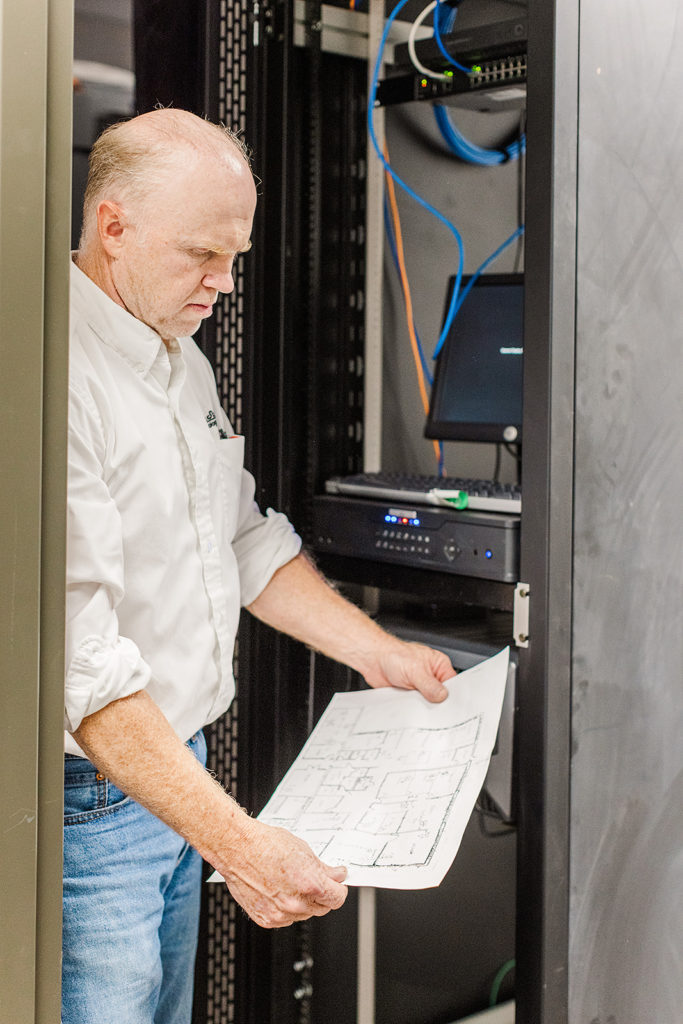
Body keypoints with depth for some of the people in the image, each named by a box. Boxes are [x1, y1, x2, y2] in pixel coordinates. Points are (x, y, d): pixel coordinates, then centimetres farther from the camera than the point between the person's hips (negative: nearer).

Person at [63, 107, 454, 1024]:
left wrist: (377, 654, 14)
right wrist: (234, 842, -31)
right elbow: (82, 656, -29)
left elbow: (243, 542, 21)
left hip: (183, 772, 9)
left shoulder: (184, 362, 10)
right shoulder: (61, 381, -23)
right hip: (89, 801, -9)